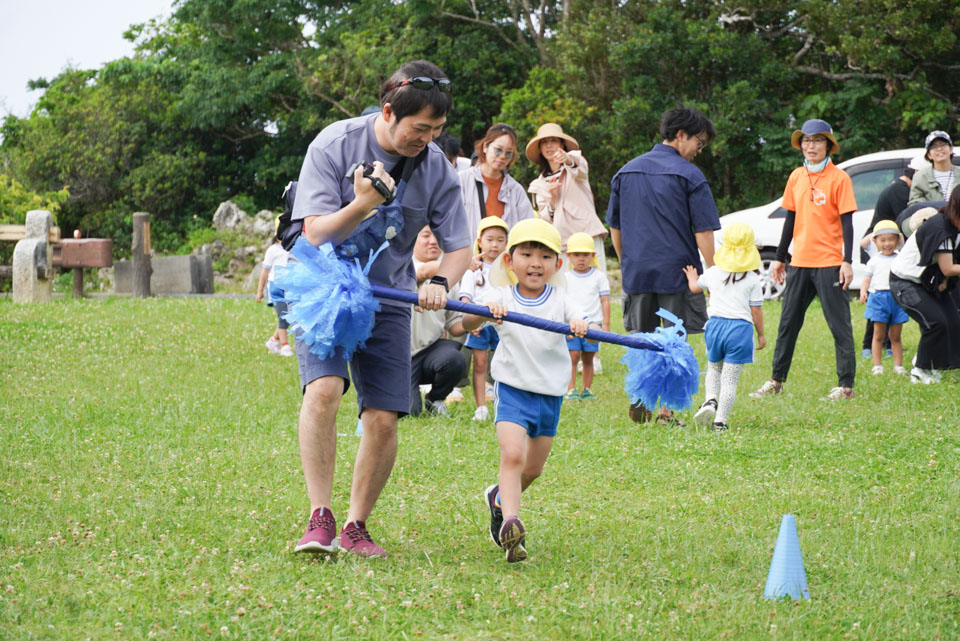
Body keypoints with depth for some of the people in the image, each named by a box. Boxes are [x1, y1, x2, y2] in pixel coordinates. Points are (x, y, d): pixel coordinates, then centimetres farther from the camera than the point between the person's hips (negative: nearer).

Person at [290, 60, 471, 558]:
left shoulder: (437, 168, -5)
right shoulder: (334, 145, -14)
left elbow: (458, 247, 1)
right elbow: (316, 234, -16)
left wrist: (439, 282, -21)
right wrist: (362, 204, -34)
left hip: (387, 298, 3)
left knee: (383, 418, -6)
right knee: (323, 388, -26)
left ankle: (355, 526, 11)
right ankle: (319, 518, -21)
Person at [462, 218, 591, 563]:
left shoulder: (561, 300, -1)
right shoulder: (501, 298, -4)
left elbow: (590, 331, -13)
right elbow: (466, 323, -19)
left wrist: (583, 326, -37)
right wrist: (484, 312, -41)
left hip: (550, 394, 3)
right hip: (513, 388, -3)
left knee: (533, 468, 13)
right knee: (512, 454, -21)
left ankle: (499, 496, 41)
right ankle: (509, 522, -25)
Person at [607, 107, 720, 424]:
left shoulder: (626, 172, 11)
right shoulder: (689, 175, -7)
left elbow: (615, 227, 16)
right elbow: (703, 232, -9)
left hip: (636, 271, 4)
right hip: (677, 271, -4)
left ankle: (638, 403, 4)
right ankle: (668, 409, 1)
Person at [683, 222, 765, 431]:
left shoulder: (713, 273, 5)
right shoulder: (753, 279, -3)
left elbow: (694, 287, 23)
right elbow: (756, 310, -1)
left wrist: (692, 278, 46)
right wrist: (761, 334, 12)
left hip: (716, 324, 3)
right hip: (741, 328, -3)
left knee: (714, 367, 25)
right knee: (730, 378, 1)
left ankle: (711, 399, 0)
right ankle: (720, 420, -2)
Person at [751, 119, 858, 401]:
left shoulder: (838, 178, -6)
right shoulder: (796, 177, 10)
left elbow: (847, 222, -8)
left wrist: (847, 262, -14)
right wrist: (779, 258, 16)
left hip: (829, 263, -6)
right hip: (800, 262, 6)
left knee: (840, 324, -2)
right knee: (788, 322, 10)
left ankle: (846, 385, 1)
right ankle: (776, 381, 18)